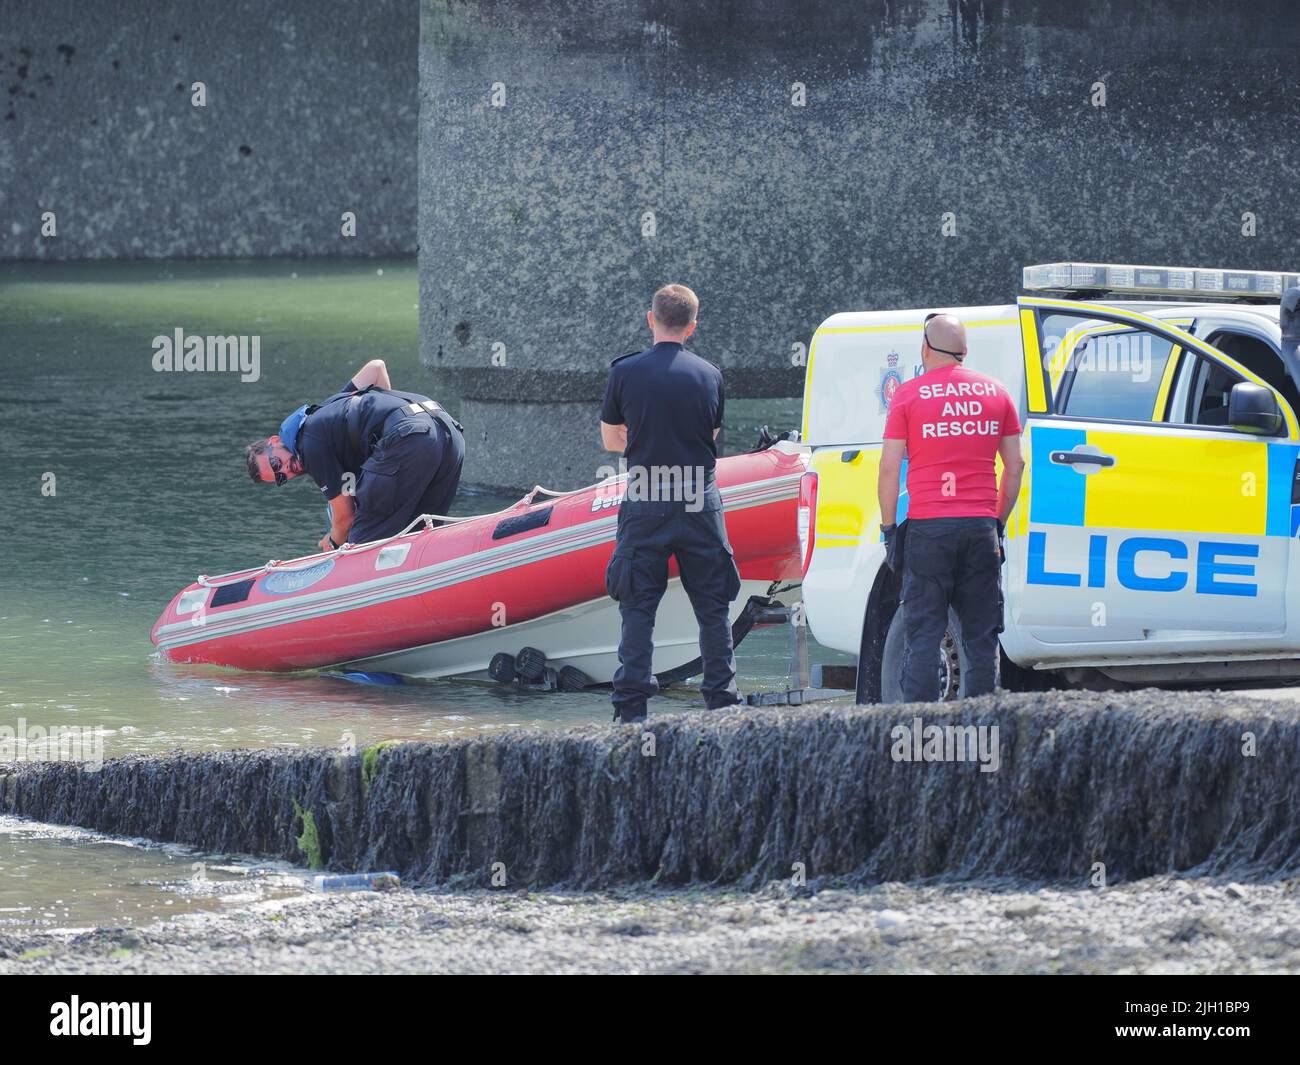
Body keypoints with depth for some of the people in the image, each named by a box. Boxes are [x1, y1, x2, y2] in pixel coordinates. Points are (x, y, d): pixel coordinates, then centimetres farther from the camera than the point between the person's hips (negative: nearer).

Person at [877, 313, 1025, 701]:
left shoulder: (909, 395, 0)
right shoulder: (995, 393, 9)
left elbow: (889, 468, -4)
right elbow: (1015, 465, 11)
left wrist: (888, 526, 4)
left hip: (928, 527, -3)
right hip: (981, 525, 3)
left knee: (923, 633, -1)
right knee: (981, 635, 6)